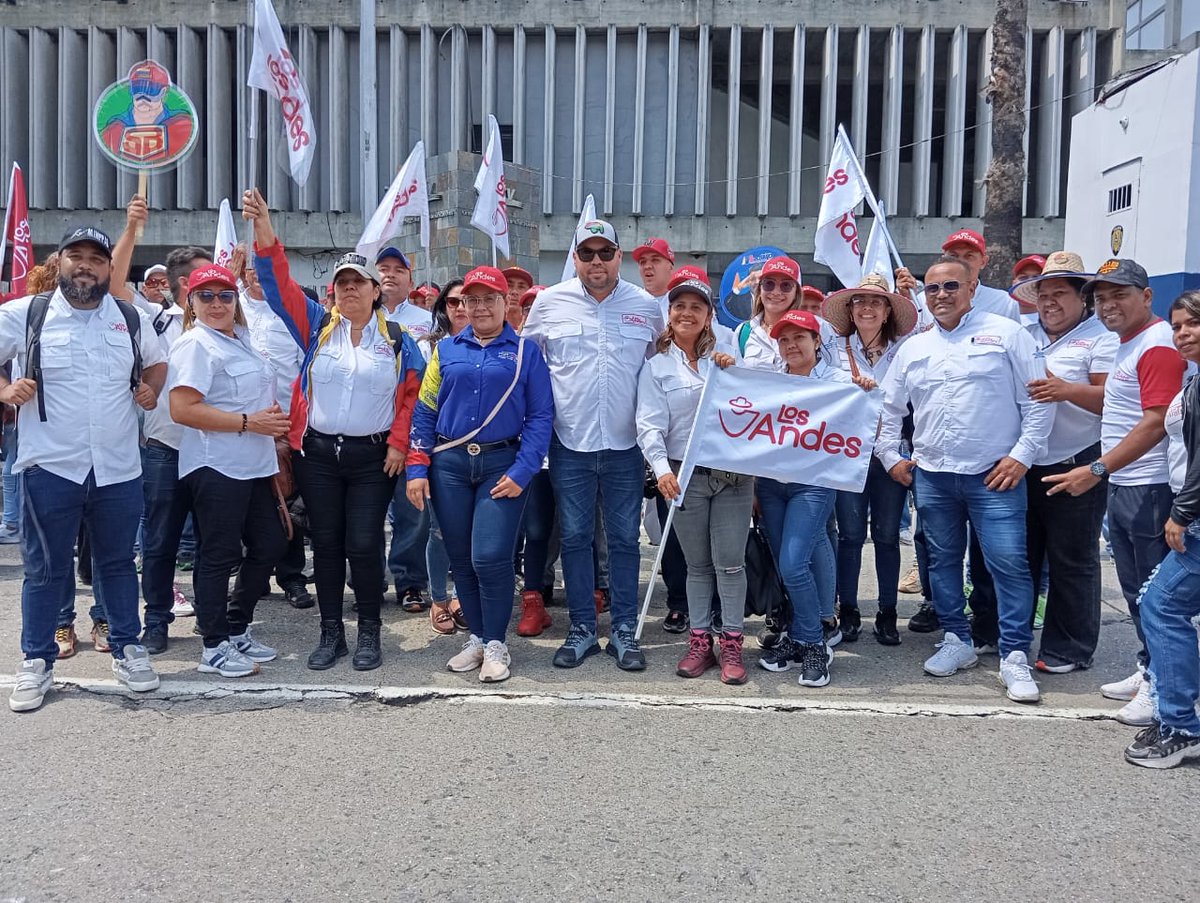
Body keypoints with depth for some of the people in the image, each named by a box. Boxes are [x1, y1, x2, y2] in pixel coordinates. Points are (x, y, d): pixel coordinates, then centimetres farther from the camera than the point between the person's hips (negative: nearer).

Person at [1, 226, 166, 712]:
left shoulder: (131, 319, 8)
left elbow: (156, 362, 24)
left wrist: (150, 390, 6)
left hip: (119, 469, 2)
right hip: (50, 467, -2)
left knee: (118, 562, 14)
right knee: (45, 569, 8)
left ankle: (127, 648, 27)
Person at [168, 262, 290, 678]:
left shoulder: (240, 339, 15)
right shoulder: (196, 344, -11)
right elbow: (182, 409, -22)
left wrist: (274, 421, 15)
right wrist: (248, 422, -20)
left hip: (253, 467, 9)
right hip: (216, 468, -9)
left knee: (270, 545, 13)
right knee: (219, 556, -1)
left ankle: (236, 629, 27)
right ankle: (215, 647, 10)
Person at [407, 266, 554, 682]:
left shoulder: (526, 351, 4)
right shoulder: (447, 349, 11)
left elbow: (541, 415, -1)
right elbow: (425, 411, 10)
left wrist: (522, 472, -11)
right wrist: (417, 469, 1)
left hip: (502, 465, -3)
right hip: (449, 464, 3)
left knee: (490, 557, -10)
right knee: (461, 560, 8)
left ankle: (496, 644, 7)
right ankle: (477, 637, 24)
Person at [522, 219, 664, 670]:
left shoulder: (647, 307, 3)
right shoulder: (549, 303, 2)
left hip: (625, 445, 0)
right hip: (569, 444, 0)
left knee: (625, 539, 6)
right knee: (575, 537, 7)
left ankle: (624, 631, 17)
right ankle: (581, 628, 19)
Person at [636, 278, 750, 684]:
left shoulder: (724, 356, 9)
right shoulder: (657, 366, 5)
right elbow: (650, 425, -4)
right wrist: (662, 468, -20)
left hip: (733, 473, 0)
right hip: (685, 476, 0)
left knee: (730, 562, -2)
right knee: (697, 564, 8)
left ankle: (731, 644, 8)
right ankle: (700, 641, 17)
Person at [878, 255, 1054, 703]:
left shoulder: (1005, 333, 0)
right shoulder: (913, 348, 13)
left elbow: (1038, 401, -2)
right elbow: (889, 409, 20)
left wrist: (1021, 455, -8)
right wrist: (891, 456, 13)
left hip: (994, 475, -4)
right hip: (931, 476, 5)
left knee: (1009, 561, -7)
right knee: (943, 560, 11)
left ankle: (1015, 656, 2)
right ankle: (957, 641, 25)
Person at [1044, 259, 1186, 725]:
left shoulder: (1158, 345, -16)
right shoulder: (1129, 344, 15)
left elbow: (1155, 424, -23)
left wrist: (1097, 469, -25)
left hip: (1149, 490, -10)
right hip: (1122, 486, 10)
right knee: (1135, 588, 18)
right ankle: (1148, 671, 31)